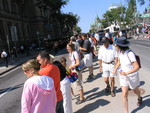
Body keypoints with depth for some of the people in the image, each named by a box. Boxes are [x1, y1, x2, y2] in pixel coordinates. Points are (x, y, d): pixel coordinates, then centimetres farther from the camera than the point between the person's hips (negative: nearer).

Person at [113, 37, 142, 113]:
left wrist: (127, 73, -35)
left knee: (135, 90, 25)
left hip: (132, 76, -4)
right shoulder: (121, 52, -10)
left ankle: (139, 98, 61)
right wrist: (115, 69, -2)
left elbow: (137, 67, -31)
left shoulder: (130, 53, -31)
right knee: (124, 94, -1)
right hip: (123, 75, 4)